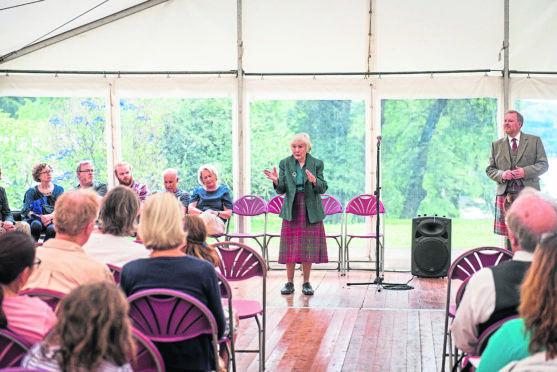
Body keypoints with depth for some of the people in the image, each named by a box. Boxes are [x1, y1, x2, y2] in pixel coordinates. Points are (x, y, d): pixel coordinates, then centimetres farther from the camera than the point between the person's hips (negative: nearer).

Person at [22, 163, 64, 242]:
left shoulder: (59, 190, 17)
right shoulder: (32, 191, 15)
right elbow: (27, 211, 3)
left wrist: (50, 216, -19)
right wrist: (40, 217, -18)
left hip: (53, 220, 0)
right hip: (36, 219, 0)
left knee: (52, 229, -36)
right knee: (36, 225, -37)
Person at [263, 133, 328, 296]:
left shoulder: (316, 163, 2)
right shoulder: (285, 163, 4)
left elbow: (323, 188, -4)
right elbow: (282, 190, 0)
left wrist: (314, 181, -24)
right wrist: (276, 181, -21)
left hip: (310, 210, 0)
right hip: (291, 209, 1)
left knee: (308, 246, 1)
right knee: (290, 247, 0)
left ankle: (306, 282, 12)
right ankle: (289, 282, 10)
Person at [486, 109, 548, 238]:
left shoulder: (534, 141, 10)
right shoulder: (496, 145, 16)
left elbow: (543, 164, 5)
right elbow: (490, 169, 14)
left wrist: (525, 172, -11)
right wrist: (501, 174, -8)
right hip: (505, 194, 2)